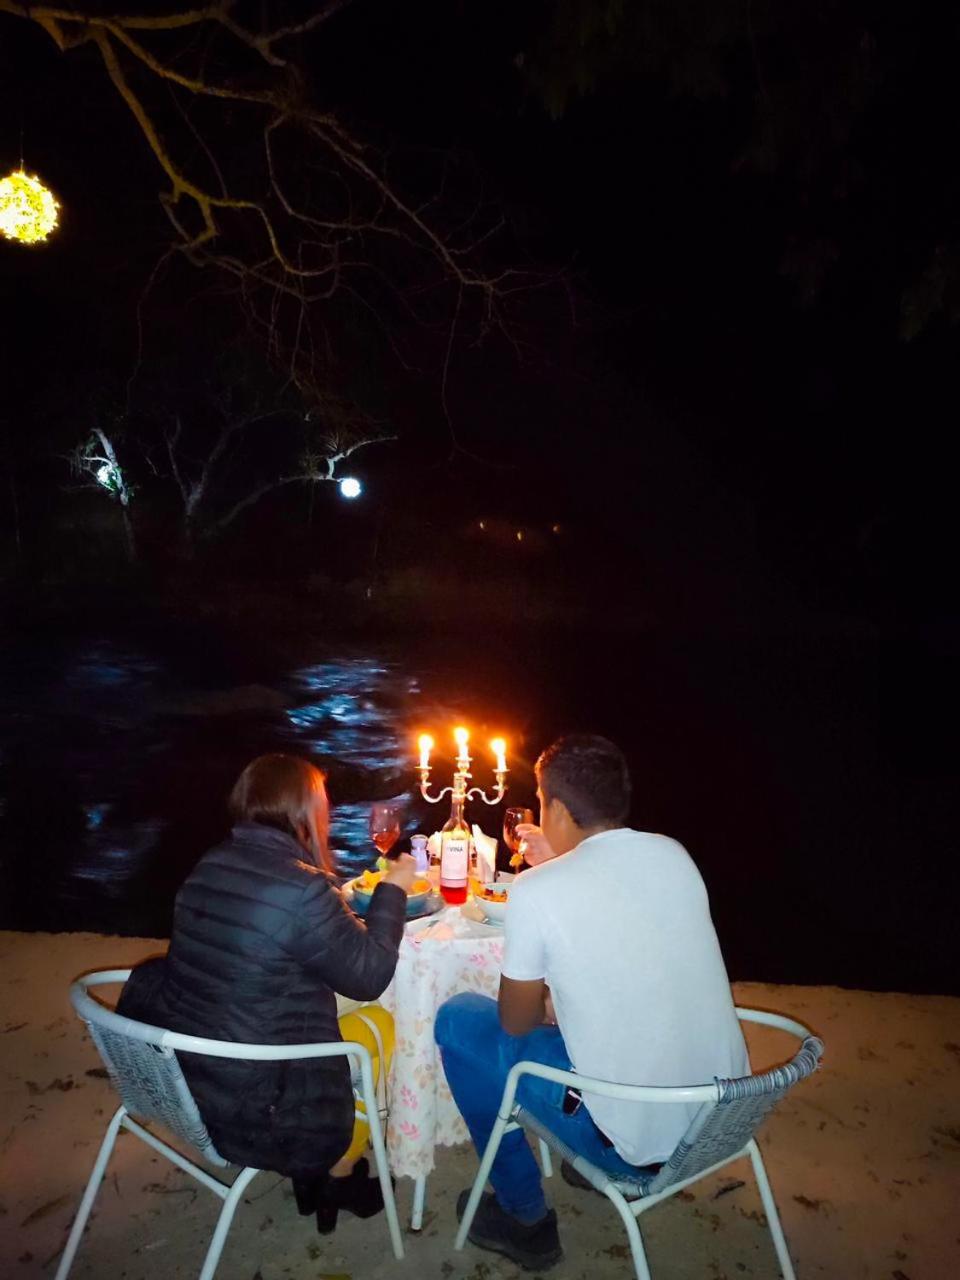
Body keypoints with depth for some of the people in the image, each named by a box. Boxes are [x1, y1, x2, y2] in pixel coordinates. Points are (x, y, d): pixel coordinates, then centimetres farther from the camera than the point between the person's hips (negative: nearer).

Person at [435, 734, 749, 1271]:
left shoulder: (536, 890, -18)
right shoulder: (674, 854, -2)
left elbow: (516, 1023, -5)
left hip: (638, 1141, -6)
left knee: (458, 1020, 8)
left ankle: (525, 1218, 19)